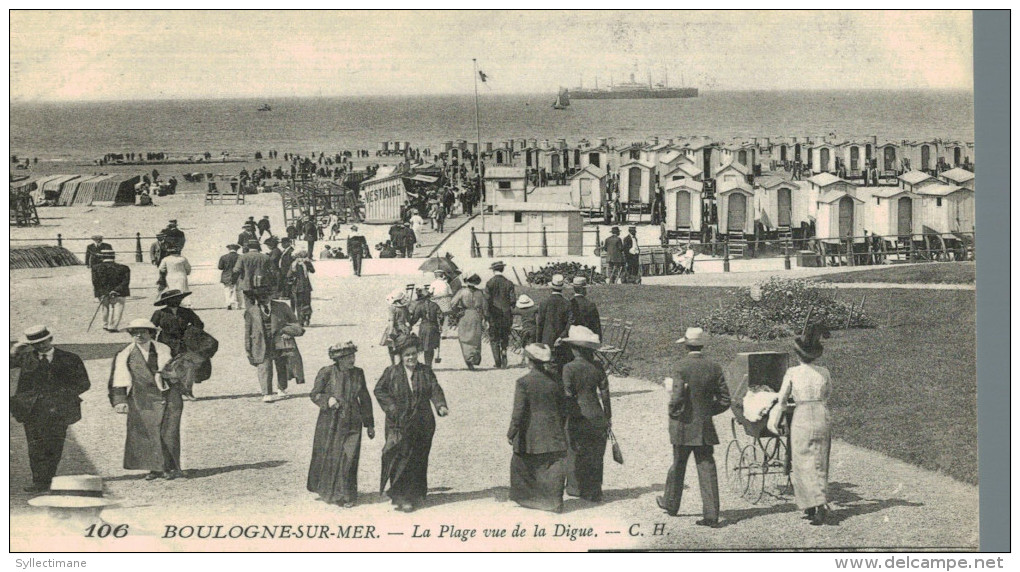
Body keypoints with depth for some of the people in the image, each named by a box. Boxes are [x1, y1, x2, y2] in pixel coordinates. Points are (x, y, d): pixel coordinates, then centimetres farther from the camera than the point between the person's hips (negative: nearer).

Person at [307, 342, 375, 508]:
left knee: (349, 460, -3)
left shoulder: (358, 373, 3)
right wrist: (327, 400, -21)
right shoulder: (326, 373, -7)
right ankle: (327, 491, 26)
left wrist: (369, 424, 13)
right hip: (330, 423, -2)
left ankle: (347, 495, 9)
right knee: (328, 458, 6)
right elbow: (314, 394, 1)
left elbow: (365, 399, 12)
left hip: (351, 424, 2)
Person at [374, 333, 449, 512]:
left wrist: (440, 406, -23)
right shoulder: (391, 373, 0)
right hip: (399, 423, -2)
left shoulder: (425, 372, 5)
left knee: (418, 460, 7)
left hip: (421, 424, 3)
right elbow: (379, 390, 5)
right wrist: (392, 407, -7)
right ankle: (401, 497, -5)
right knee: (401, 459, -8)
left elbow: (435, 390, -5)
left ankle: (416, 494, 20)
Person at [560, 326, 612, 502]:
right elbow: (605, 393, 4)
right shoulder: (597, 368, 0)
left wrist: (564, 417, -4)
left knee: (575, 453, 13)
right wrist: (608, 417, 12)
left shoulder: (569, 368, -12)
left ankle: (576, 487, 21)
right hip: (596, 416, 4)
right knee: (595, 455, 12)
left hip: (577, 417, -4)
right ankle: (594, 492, 18)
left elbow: (568, 395, -13)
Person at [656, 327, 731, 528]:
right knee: (707, 469, 2)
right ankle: (711, 515, -3)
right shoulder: (714, 368, 0)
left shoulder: (682, 367, -14)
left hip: (684, 426, -3)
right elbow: (725, 400, 2)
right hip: (705, 427, 3)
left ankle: (671, 504, 34)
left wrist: (672, 412, 0)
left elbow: (677, 398, -20)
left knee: (678, 466, 15)